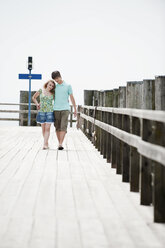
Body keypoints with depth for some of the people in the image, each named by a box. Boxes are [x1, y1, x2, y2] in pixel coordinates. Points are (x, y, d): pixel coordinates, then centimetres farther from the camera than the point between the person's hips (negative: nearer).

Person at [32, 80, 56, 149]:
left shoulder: (53, 93, 2)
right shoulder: (41, 91, 2)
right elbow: (34, 97, 16)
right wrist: (37, 104, 5)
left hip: (49, 112, -1)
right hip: (41, 111, 1)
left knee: (47, 128, -9)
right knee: (43, 128, 7)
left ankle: (45, 144, -14)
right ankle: (46, 143, 18)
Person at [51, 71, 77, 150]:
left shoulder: (68, 86, 5)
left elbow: (72, 98, 8)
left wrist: (75, 109, 8)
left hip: (65, 109, -3)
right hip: (56, 110, 3)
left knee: (63, 127, -14)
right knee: (57, 128, 3)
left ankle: (60, 144, -21)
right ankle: (59, 143, 11)